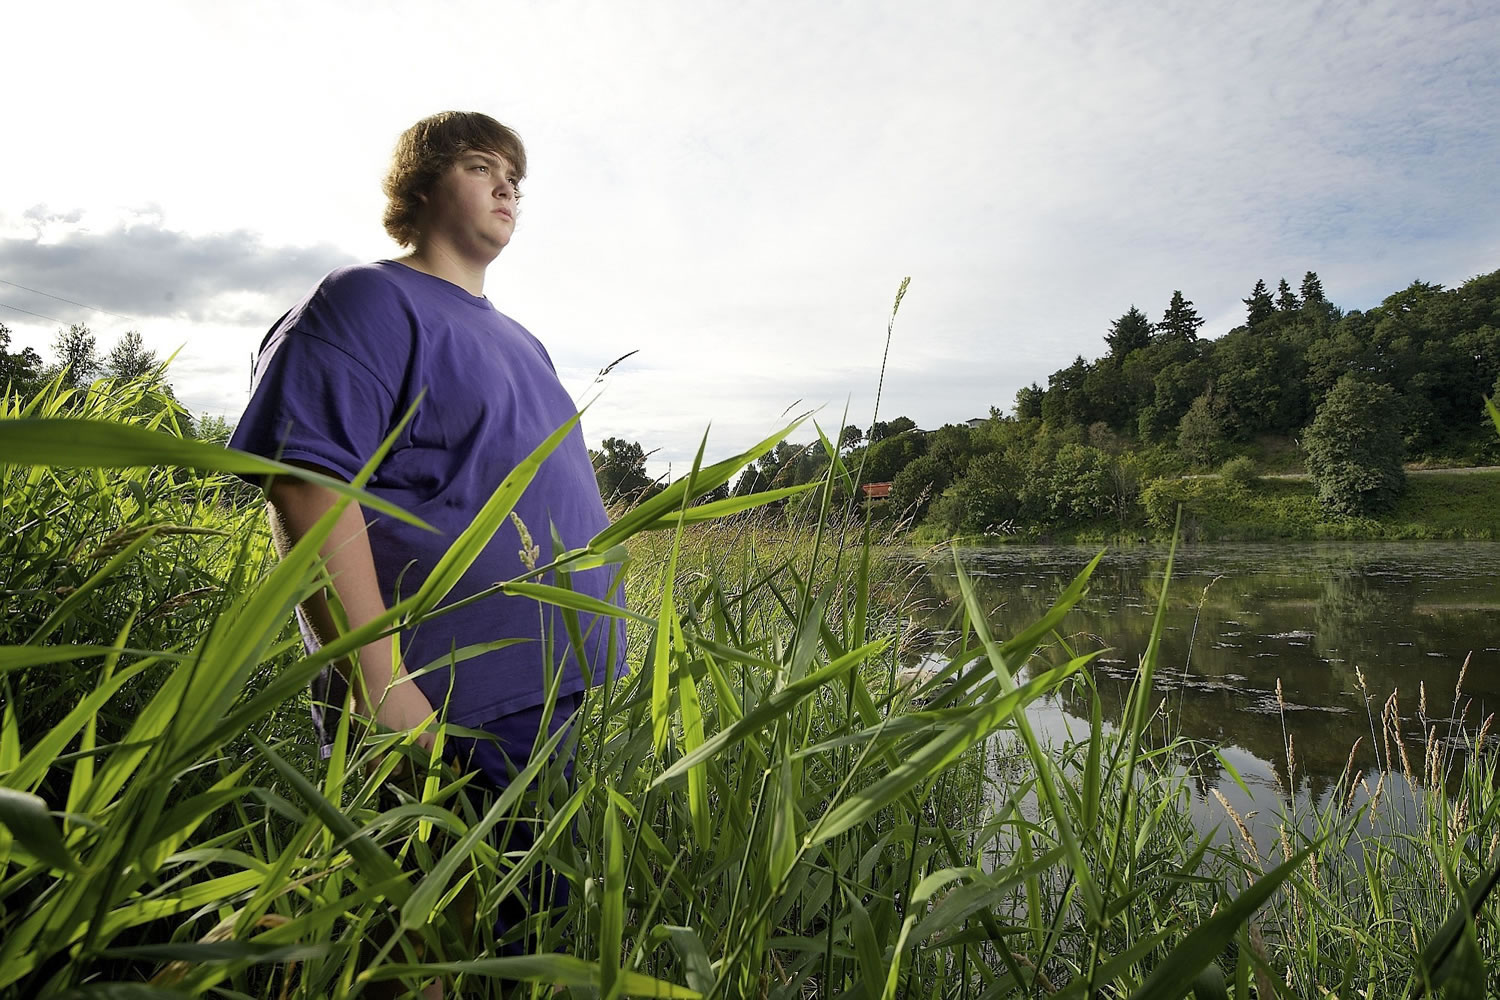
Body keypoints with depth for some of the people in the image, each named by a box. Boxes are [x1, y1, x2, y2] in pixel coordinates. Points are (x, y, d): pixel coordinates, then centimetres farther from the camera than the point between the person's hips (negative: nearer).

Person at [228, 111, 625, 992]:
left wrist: (605, 670, 19)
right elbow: (307, 492, -17)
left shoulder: (521, 342, 19)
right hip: (448, 722, -8)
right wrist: (385, 690, -23)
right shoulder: (371, 302, -5)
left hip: (579, 701, 8)